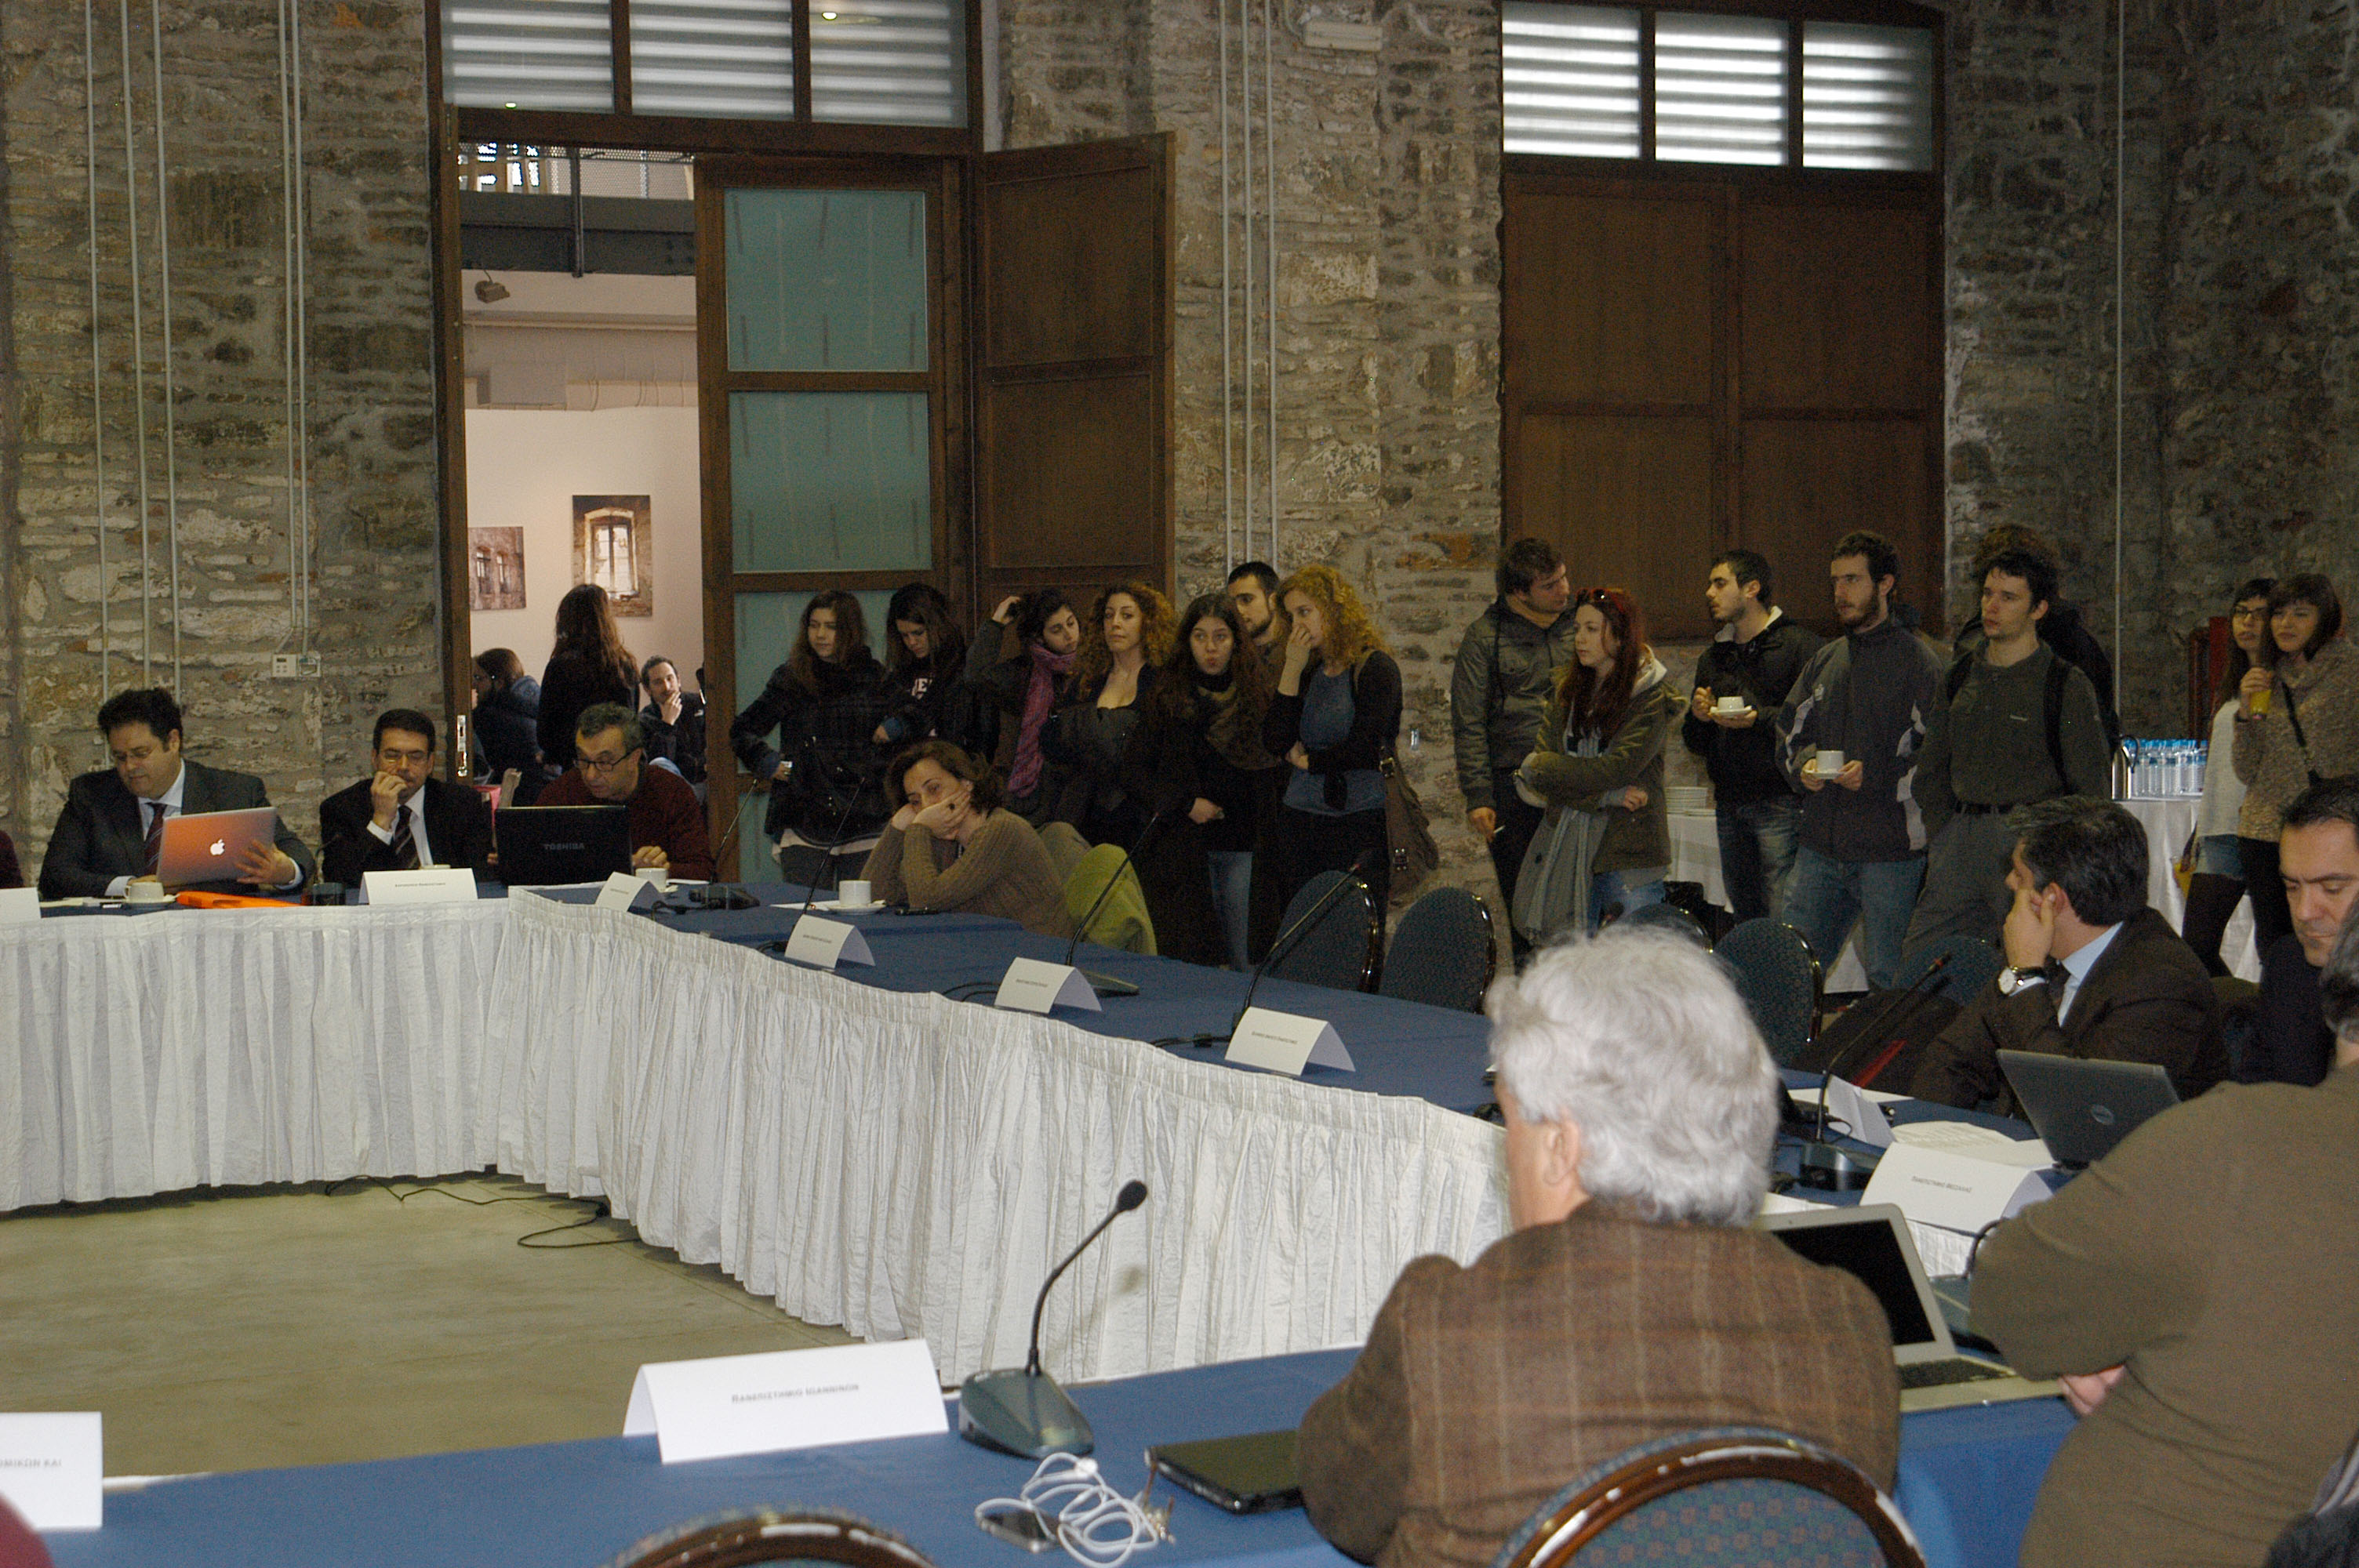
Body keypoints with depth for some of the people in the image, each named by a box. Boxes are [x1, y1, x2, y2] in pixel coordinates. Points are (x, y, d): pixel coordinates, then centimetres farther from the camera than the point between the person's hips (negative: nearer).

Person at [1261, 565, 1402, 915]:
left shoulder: (1375, 668, -4)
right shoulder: (1306, 672, 14)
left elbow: (1366, 749, -12)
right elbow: (1274, 742, 3)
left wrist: (1306, 761, 2)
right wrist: (1292, 670, -1)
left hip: (1362, 824, -6)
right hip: (1299, 823, 6)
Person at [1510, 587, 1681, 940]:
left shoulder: (1653, 698, -4)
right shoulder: (1568, 689, 11)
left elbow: (1617, 768, -14)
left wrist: (1543, 767, -3)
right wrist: (1609, 796, -10)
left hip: (1627, 845, -4)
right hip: (1566, 847, 4)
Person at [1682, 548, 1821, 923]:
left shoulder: (1798, 644, -3)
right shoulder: (1712, 656, 18)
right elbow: (1697, 744, 21)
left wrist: (1759, 719, -20)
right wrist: (1698, 717, 0)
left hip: (1780, 802, -7)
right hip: (1729, 804, 7)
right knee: (1745, 918, 13)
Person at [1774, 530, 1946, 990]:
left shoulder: (1918, 662, -4)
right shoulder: (1825, 660, 17)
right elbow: (1789, 732, 22)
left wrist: (1875, 776, -20)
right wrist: (1803, 763, 1)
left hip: (1891, 848, -6)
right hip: (1822, 845, 6)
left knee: (1889, 980, 0)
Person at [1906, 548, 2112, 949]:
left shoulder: (2067, 685, -1)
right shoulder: (1962, 676, 15)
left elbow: (2093, 790, -1)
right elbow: (1932, 769, 23)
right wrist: (1940, 833, 12)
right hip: (1961, 836, 5)